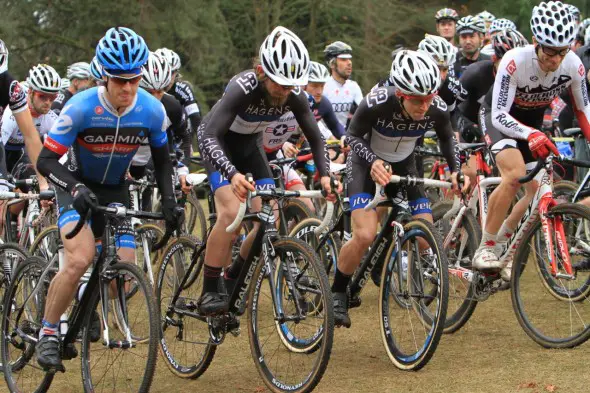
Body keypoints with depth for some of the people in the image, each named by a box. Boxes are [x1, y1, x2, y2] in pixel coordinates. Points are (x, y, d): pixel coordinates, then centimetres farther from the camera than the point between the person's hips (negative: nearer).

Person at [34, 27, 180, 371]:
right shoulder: (81, 108, -26)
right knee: (80, 260, -28)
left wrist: (169, 200, -9)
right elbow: (46, 161, -24)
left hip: (116, 192, 4)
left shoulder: (152, 110, -15)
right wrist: (76, 189, -40)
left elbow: (162, 159, 2)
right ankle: (47, 332, -11)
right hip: (79, 190, -4)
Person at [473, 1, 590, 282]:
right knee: (515, 174, -30)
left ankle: (503, 242, 21)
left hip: (533, 121, 5)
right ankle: (485, 248, -18)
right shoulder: (515, 62, -36)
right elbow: (499, 115, -35)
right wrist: (530, 135, -53)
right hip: (499, 116, -5)